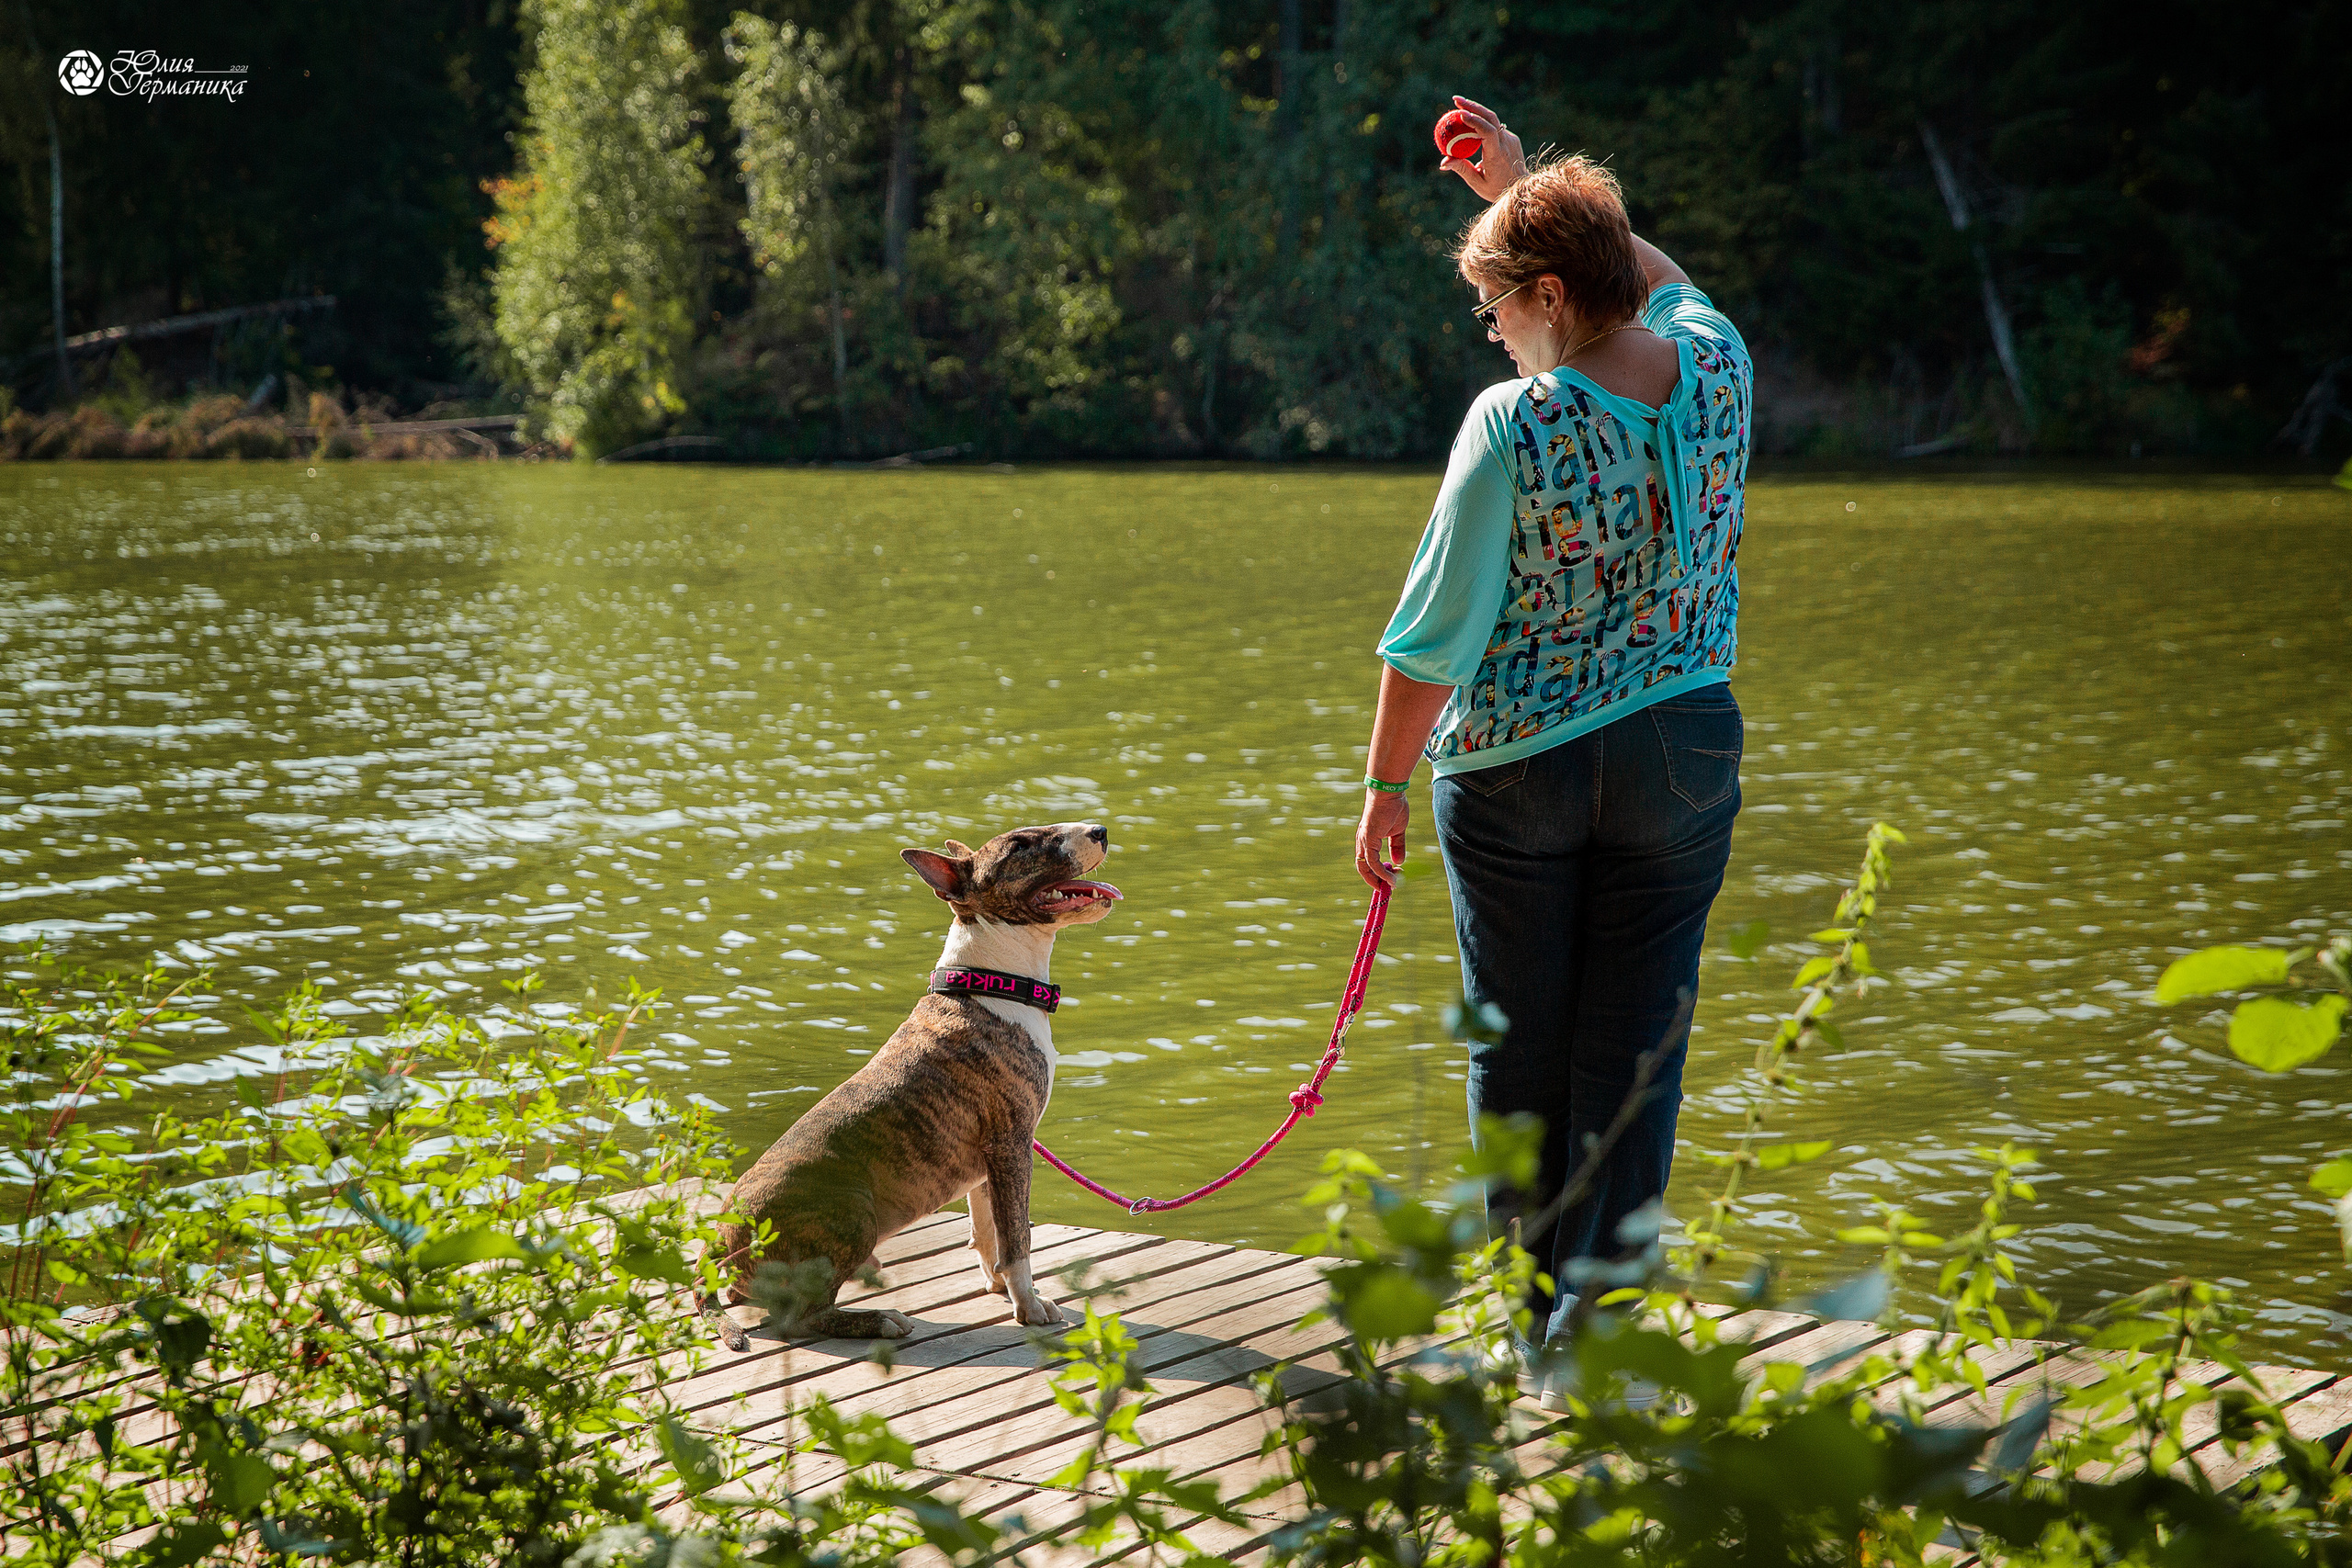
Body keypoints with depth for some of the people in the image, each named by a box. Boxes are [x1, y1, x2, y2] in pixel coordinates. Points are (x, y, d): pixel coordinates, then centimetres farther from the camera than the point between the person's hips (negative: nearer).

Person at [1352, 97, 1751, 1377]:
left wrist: (1387, 782, -2)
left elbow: (1438, 631, -12)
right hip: (1680, 751, 4)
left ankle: (1536, 1306, 22)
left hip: (1513, 766, -3)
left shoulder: (1514, 423, -16)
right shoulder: (1715, 373, -2)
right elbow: (1661, 283, 24)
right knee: (1634, 1047, 6)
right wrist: (1524, 188, 24)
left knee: (1521, 1046, 11)